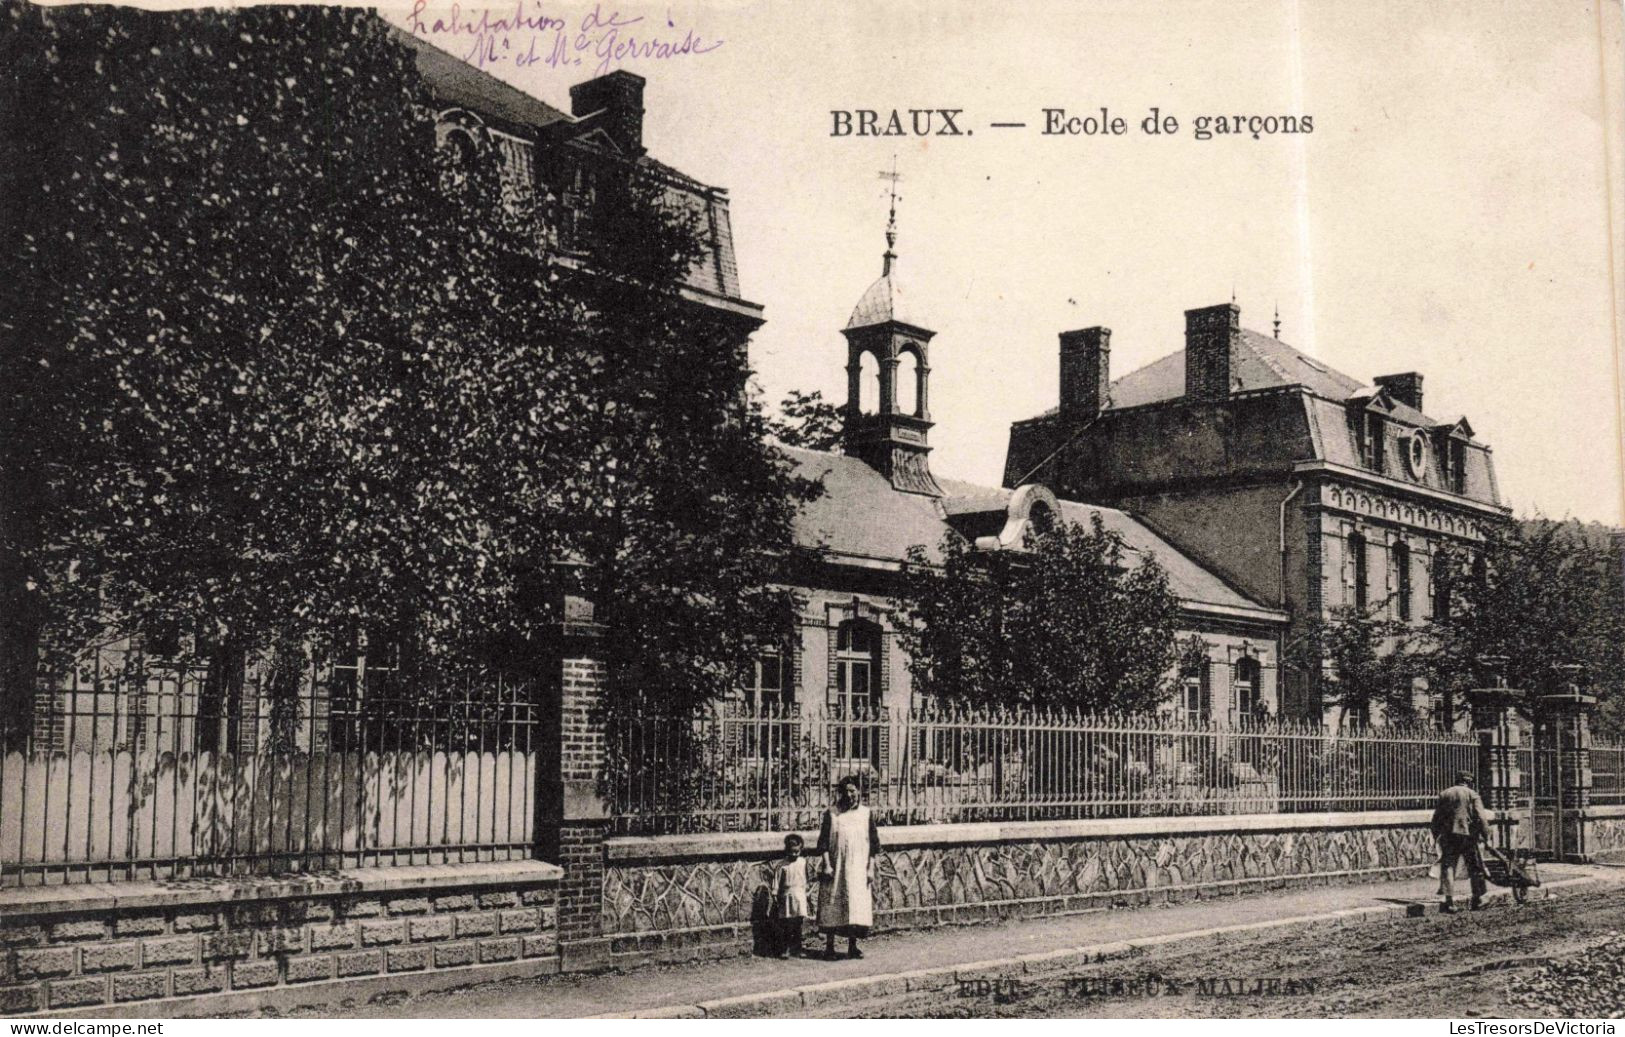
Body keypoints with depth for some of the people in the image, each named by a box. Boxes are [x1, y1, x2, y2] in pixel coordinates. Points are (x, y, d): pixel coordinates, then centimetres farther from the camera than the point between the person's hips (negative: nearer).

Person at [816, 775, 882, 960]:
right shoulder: (831, 814, 1)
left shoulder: (866, 814, 5)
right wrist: (827, 865, -9)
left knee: (858, 906, 1)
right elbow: (823, 842, 0)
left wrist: (870, 868, 1)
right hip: (836, 868, -1)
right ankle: (829, 946, 5)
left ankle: (853, 946, 12)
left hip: (858, 869, 2)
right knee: (833, 908, -1)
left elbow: (873, 843, 6)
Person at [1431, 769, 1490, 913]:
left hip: (1448, 836, 1)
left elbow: (1437, 817, 10)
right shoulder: (1472, 795, 2)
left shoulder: (1444, 794, 10)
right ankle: (1477, 899, 20)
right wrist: (1486, 835, 0)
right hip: (1468, 835, -1)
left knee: (1448, 867, 0)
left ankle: (1449, 900, -12)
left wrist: (1436, 834, 18)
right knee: (1475, 868, 13)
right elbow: (1480, 817, -7)